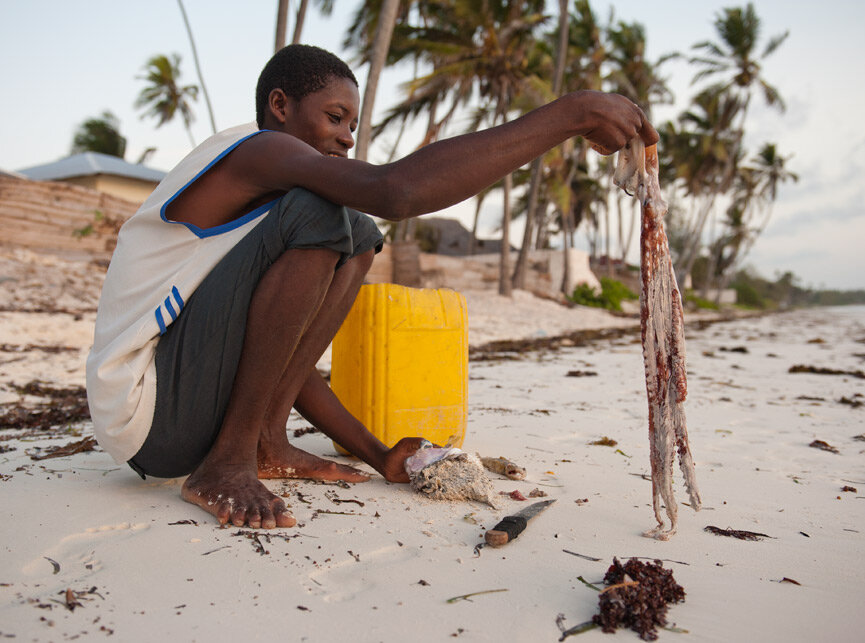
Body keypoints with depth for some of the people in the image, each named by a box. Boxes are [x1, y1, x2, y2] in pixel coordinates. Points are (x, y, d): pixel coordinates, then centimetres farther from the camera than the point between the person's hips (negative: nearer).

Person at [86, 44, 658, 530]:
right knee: (317, 213, -24)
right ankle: (227, 461, -15)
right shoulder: (250, 151, -11)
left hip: (188, 410, 9)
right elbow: (395, 191, -33)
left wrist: (376, 454, 11)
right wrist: (570, 115, -28)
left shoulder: (245, 191, 18)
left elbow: (283, 348, 17)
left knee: (358, 238, 8)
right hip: (144, 414, -9)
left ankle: (267, 442, 0)